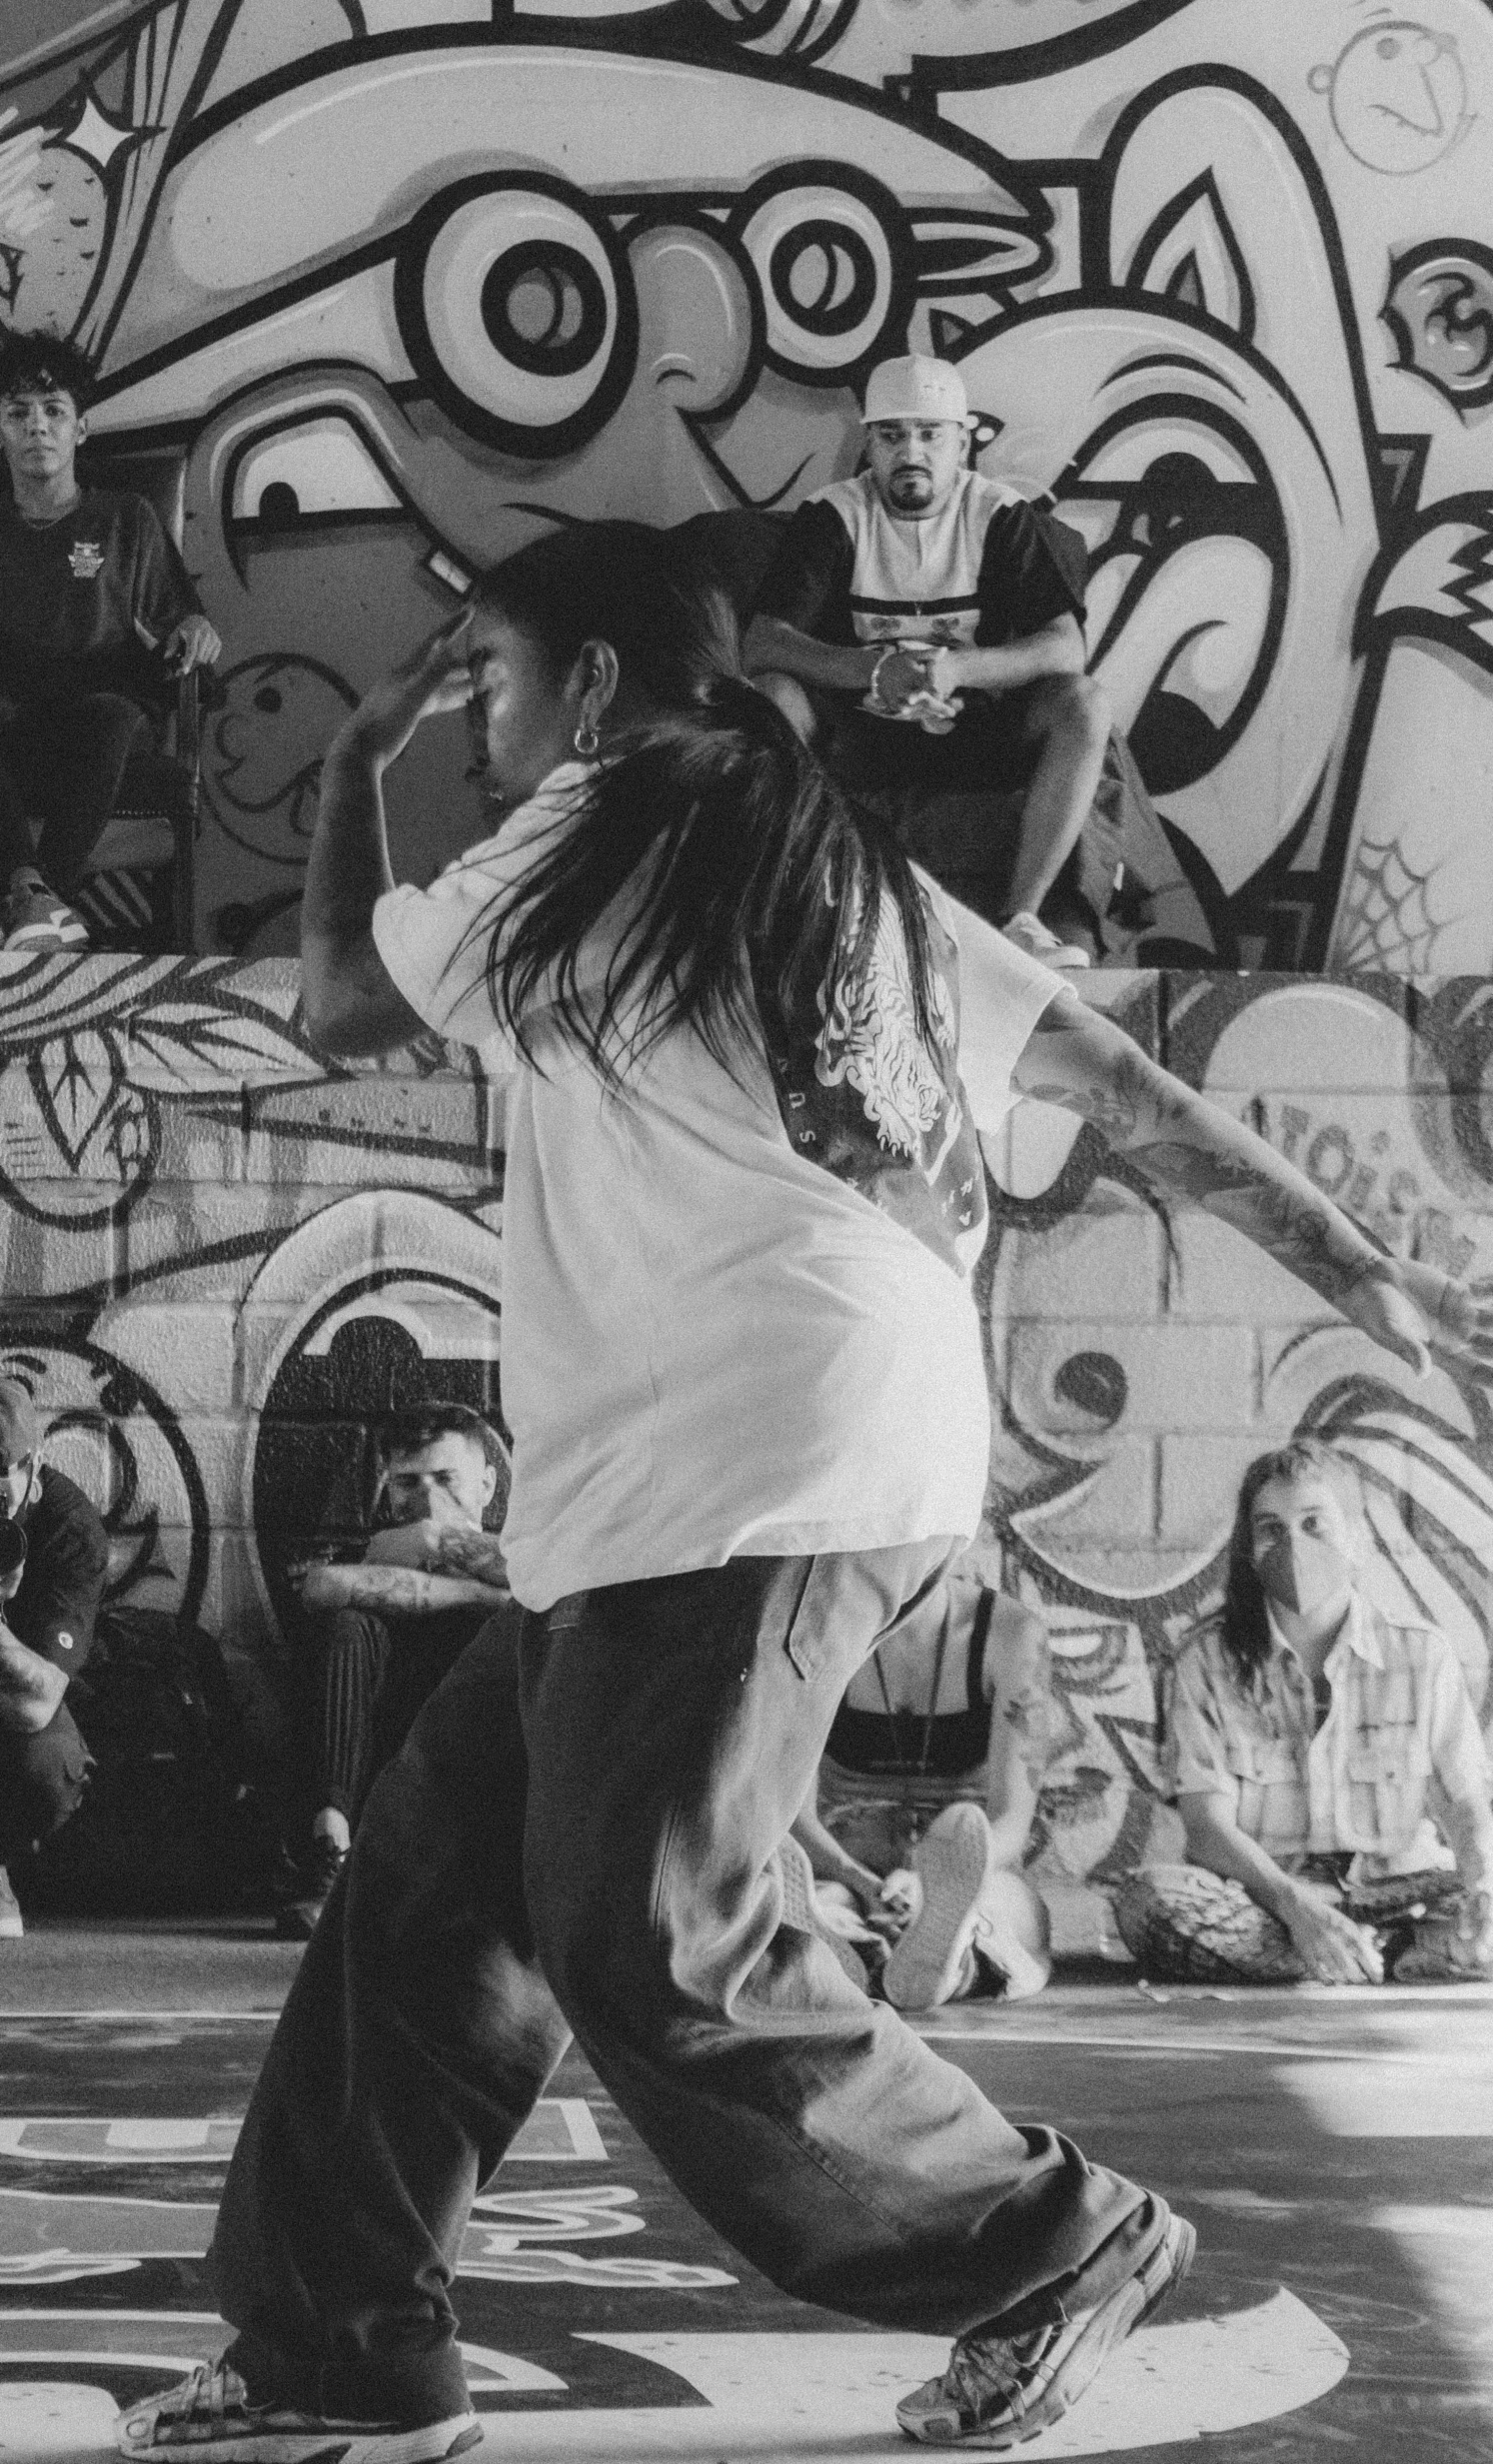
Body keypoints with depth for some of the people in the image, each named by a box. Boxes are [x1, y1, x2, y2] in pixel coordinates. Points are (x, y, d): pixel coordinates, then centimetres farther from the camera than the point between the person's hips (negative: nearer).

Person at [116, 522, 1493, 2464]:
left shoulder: (589, 838, 0)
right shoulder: (845, 869, 22)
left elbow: (341, 1002, 13)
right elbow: (1115, 1075, 17)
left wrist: (357, 761, 26)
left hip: (745, 1465, -10)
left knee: (644, 1944, -9)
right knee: (442, 1859, 9)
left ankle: (1057, 2242, 4)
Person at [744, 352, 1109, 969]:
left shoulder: (1000, 517, -3)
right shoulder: (832, 516, -4)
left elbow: (1065, 648, -15)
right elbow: (762, 642, -16)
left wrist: (956, 670, -34)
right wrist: (872, 671, -34)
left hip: (972, 729, 0)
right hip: (858, 731, 0)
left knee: (1082, 704, -27)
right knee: (770, 697, -30)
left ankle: (1021, 918, -26)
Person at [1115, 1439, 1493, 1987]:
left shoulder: (1421, 1656, 6)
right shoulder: (1209, 1663, 3)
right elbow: (1209, 1826, -6)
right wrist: (1296, 1906, -25)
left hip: (1398, 1891, 0)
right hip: (1263, 1896, 1)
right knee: (1148, 1897, -33)